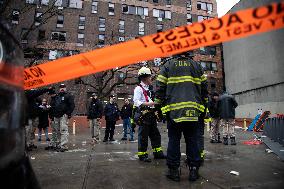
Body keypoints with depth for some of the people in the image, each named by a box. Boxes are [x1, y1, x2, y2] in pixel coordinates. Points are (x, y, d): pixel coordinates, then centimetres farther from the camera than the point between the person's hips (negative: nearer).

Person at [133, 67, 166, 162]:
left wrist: (155, 103, 12)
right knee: (143, 136, -1)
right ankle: (142, 154, 10)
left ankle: (157, 152, 23)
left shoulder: (148, 89, 21)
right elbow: (136, 102, -18)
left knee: (155, 134, 13)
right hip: (143, 115, -9)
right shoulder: (138, 89, -8)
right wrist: (147, 103, -26)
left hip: (151, 115, 9)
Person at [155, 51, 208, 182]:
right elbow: (204, 87, 14)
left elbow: (160, 87, 3)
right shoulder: (196, 65, 14)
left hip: (173, 110, -2)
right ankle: (194, 170, 15)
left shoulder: (167, 65, 8)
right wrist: (202, 105, 21)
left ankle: (173, 170, 10)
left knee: (174, 140, 5)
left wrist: (159, 106, 10)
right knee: (193, 140, 9)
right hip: (193, 110, 2)